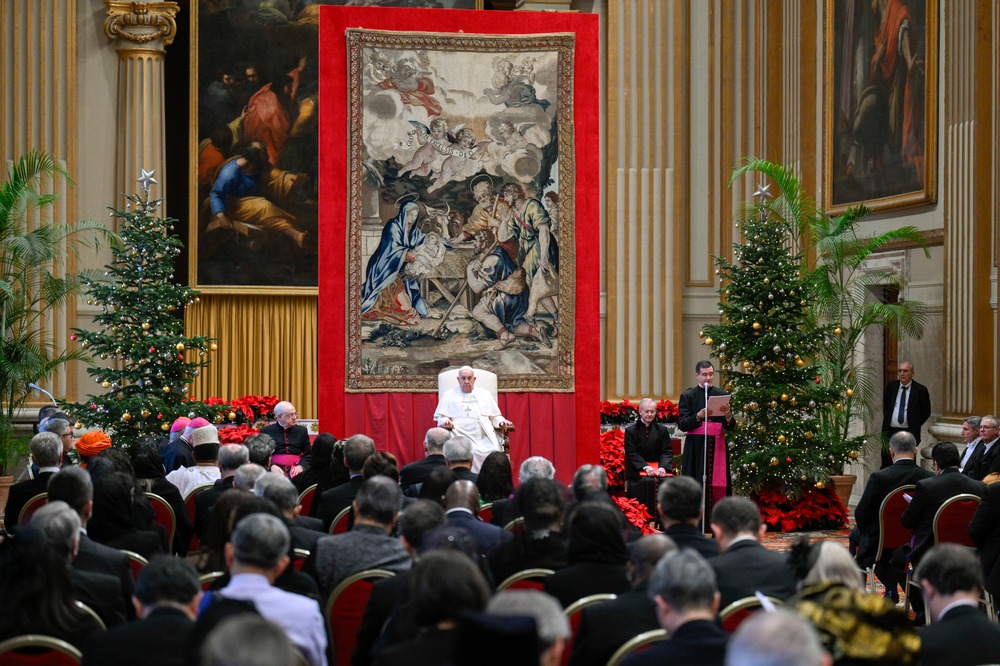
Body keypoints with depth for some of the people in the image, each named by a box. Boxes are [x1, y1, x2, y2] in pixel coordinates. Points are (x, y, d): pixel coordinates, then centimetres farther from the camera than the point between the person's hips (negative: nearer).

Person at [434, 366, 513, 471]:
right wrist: (445, 421, -10)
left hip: (485, 439, 2)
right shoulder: (449, 395, 16)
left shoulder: (485, 394, 22)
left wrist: (502, 422, 2)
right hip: (462, 437, -2)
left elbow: (495, 416, 23)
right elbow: (441, 417, 12)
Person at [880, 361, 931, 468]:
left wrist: (914, 425, 1)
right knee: (886, 463, 1)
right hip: (890, 431, 3)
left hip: (909, 432, -3)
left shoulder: (920, 390, -4)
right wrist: (887, 421, 12)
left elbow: (926, 412, 3)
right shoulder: (891, 386, 7)